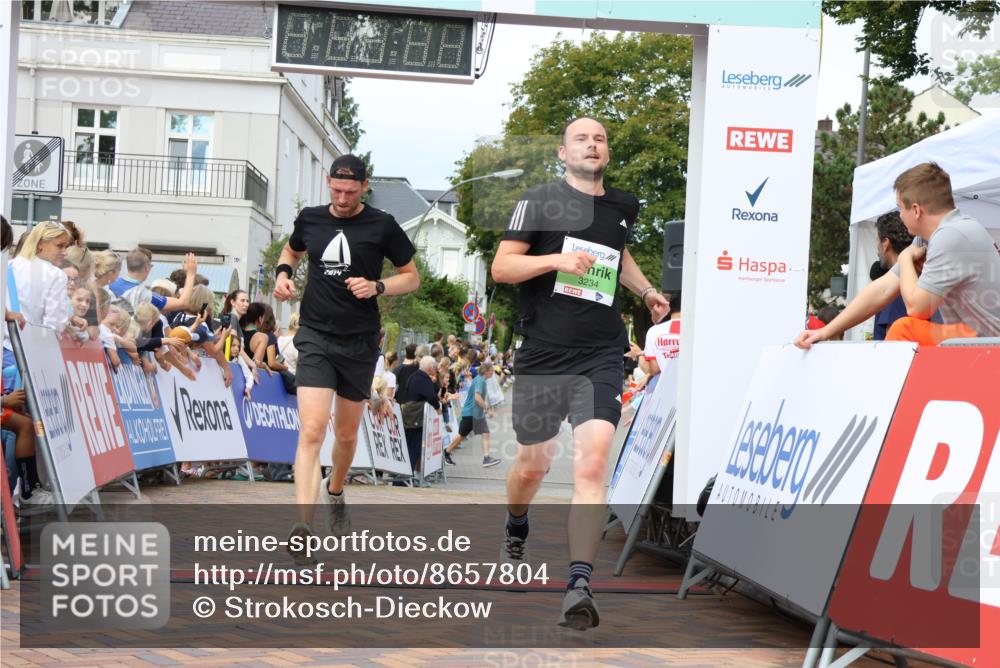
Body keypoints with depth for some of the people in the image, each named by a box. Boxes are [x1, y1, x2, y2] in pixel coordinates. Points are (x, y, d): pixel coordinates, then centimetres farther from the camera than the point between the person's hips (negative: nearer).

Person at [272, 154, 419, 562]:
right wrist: (283, 272, 4)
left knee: (346, 434, 15)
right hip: (316, 335, 0)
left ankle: (334, 492, 46)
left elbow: (412, 277, 5)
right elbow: (291, 250, 26)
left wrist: (377, 286, -13)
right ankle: (302, 527, -23)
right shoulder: (310, 219, 4)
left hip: (360, 342, 1)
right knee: (312, 431, -17)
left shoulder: (382, 226, -3)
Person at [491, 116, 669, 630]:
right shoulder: (540, 201, 0)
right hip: (542, 355, -1)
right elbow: (501, 267, -5)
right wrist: (556, 260, -19)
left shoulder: (624, 207, 14)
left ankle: (579, 586, -20)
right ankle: (516, 528, 49)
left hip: (600, 357, 2)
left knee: (592, 461, -17)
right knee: (533, 463, 14)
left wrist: (646, 290, 24)